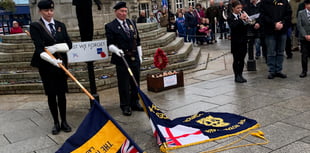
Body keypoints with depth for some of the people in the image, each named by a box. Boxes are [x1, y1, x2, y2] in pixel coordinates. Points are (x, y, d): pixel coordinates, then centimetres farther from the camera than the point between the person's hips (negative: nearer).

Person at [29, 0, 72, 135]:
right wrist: (52, 60, -33)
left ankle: (64, 122, 18)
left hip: (61, 63, 3)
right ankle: (56, 123, 17)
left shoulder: (60, 25, 8)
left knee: (61, 93, 6)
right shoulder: (35, 26, -5)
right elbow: (39, 47, -17)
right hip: (46, 65, -3)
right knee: (51, 95, 5)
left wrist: (55, 48, -15)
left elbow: (69, 44, 3)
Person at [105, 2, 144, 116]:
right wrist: (116, 50, -26)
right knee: (124, 84, 1)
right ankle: (125, 106, 12)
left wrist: (140, 56, 14)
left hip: (134, 58, 5)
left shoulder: (132, 23, 13)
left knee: (135, 82, 12)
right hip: (121, 59, -5)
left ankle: (135, 103, 26)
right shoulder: (110, 26, -4)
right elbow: (110, 44, -6)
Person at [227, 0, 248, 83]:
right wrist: (240, 19, -27)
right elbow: (232, 26, -21)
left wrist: (246, 21, -14)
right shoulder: (230, 17, -4)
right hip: (236, 42, -4)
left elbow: (246, 27, 5)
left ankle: (240, 75, 18)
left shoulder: (242, 15, 8)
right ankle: (237, 76, 8)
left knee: (242, 59, 9)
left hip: (243, 41, 5)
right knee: (236, 59, 1)